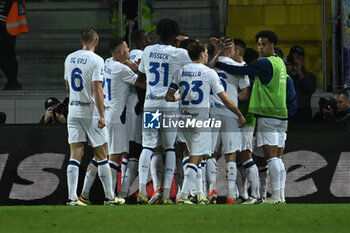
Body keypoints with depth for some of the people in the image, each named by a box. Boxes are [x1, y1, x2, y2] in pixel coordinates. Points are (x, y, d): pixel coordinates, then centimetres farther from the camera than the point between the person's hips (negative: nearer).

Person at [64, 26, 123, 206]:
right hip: (91, 111, -5)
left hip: (73, 109, 5)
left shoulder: (69, 59, 8)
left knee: (75, 154, 2)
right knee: (101, 155, 3)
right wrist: (101, 115, -17)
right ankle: (109, 196, 7)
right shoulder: (96, 60, -12)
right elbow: (97, 90, -18)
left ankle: (72, 197, -6)